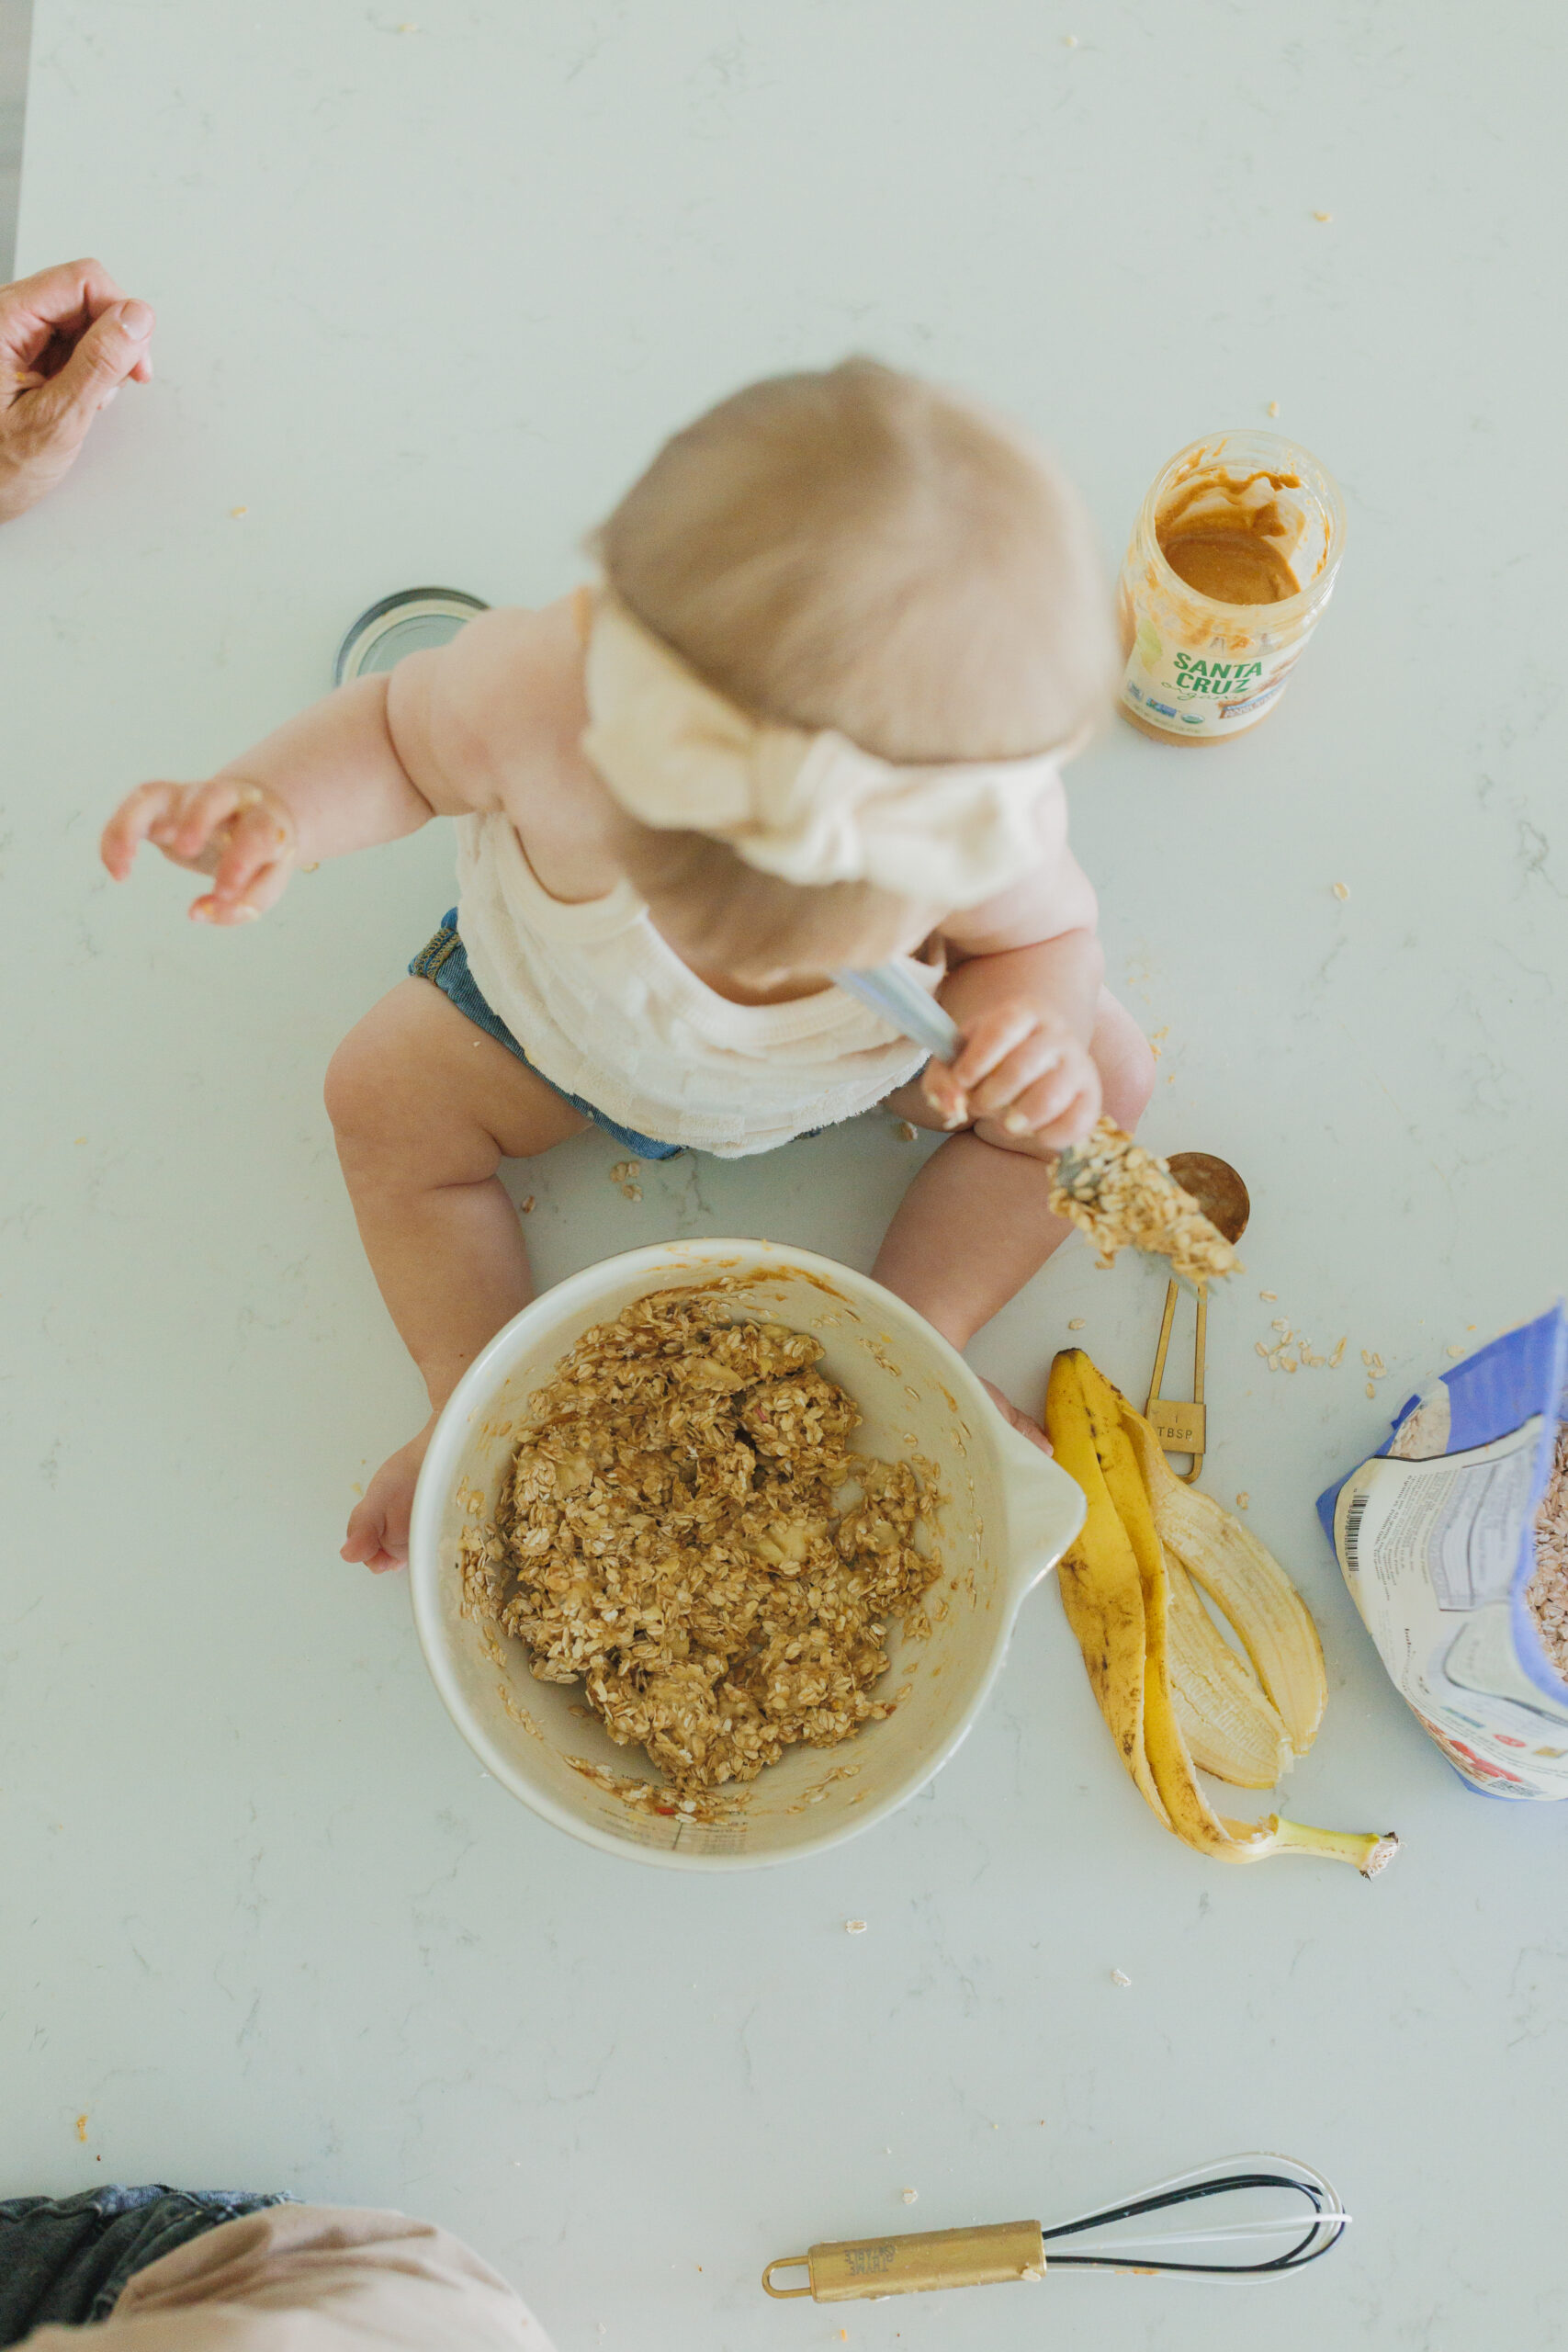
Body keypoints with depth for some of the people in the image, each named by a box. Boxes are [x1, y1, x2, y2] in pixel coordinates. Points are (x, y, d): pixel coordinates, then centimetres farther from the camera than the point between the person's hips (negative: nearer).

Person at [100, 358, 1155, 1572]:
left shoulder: (985, 819, -41)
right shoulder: (537, 696, -45)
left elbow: (1048, 937, -18)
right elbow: (397, 731, -21)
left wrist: (1026, 1019, -42)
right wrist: (275, 806, -42)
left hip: (860, 1060, 0)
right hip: (568, 1009, 0)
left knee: (1105, 1071, -9)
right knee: (388, 1098, -10)